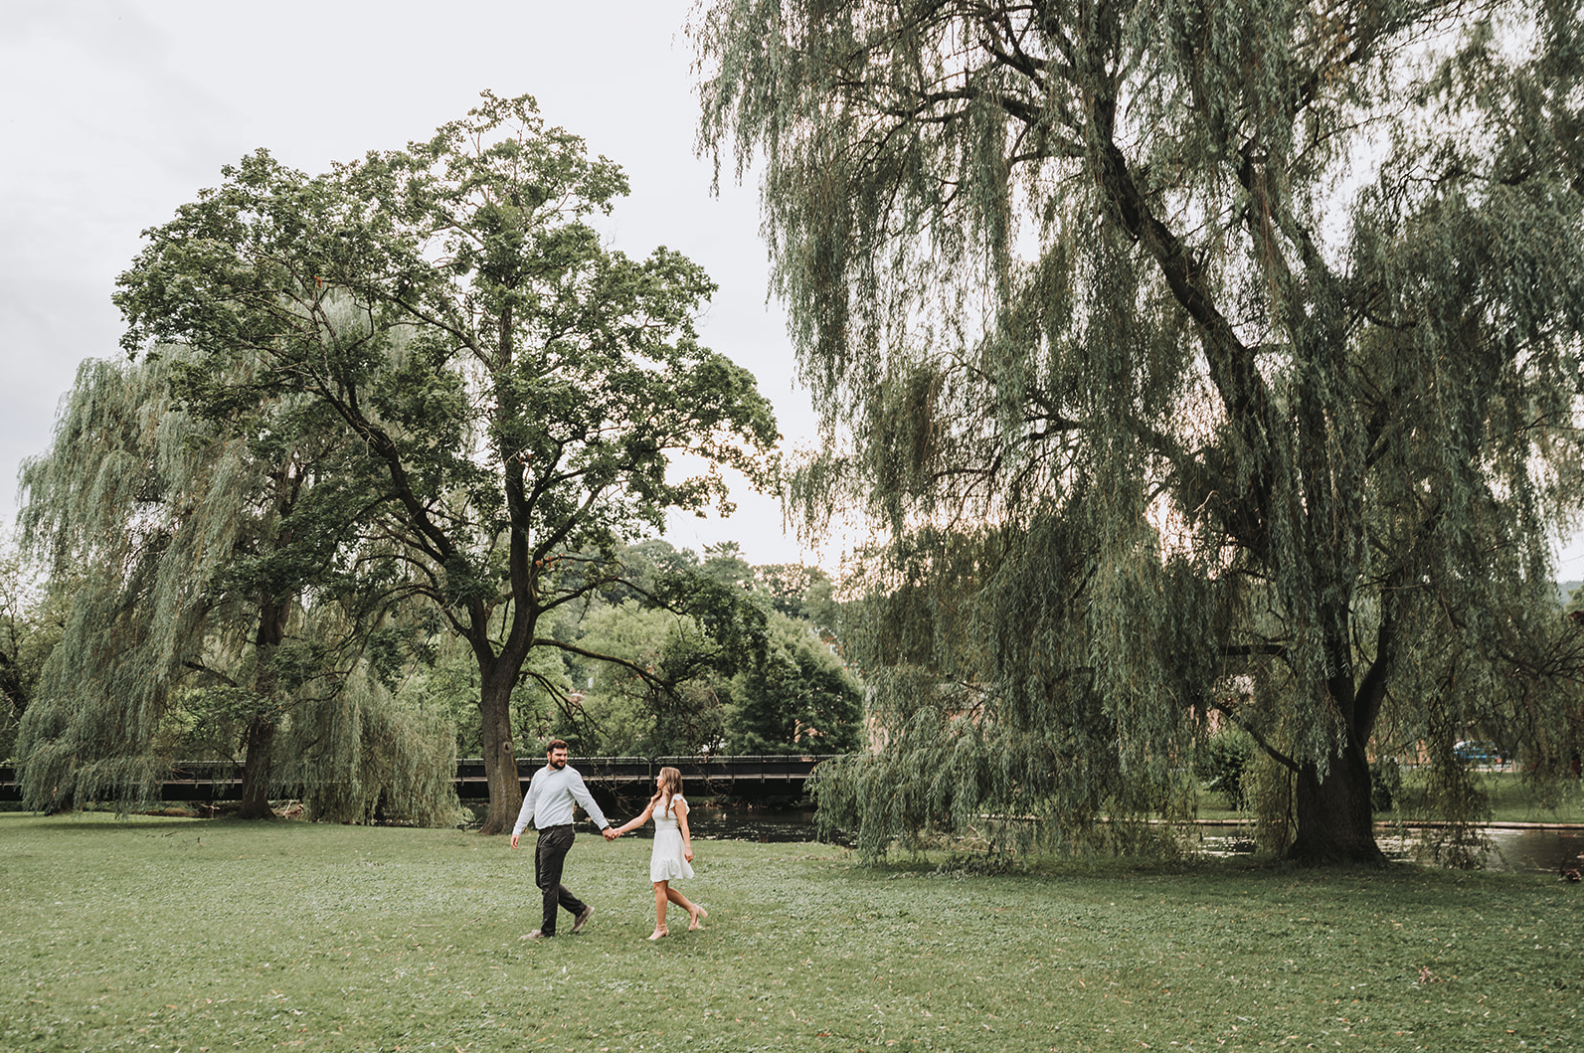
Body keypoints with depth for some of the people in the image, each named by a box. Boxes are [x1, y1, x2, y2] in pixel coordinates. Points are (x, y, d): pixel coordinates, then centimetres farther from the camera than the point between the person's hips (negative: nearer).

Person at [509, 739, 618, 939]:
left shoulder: (570, 775, -8)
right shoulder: (539, 775, 14)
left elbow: (588, 802, -9)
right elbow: (529, 804, 21)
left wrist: (604, 827, -10)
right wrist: (518, 830, 15)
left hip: (559, 834, -8)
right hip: (544, 834, 8)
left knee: (548, 883, -4)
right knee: (541, 881, 12)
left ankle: (547, 930, 8)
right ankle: (581, 910, 20)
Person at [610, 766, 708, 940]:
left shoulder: (676, 800, -8)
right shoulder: (656, 800, 15)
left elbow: (684, 825, -11)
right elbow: (641, 819, 16)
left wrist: (688, 847, -18)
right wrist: (620, 829, 8)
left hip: (671, 844, -8)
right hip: (659, 843, 8)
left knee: (659, 886, -7)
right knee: (663, 888, 9)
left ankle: (660, 927, 2)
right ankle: (692, 909, 22)